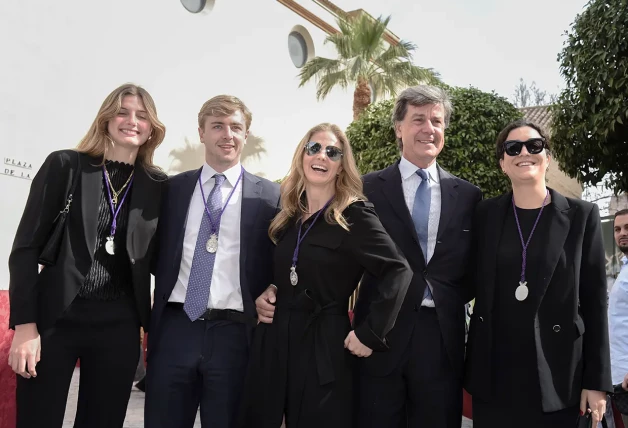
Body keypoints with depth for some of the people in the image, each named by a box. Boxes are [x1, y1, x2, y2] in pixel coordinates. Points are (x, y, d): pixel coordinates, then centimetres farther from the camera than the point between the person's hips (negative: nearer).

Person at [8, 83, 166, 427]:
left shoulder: (157, 184, 5)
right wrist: (25, 324, -9)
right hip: (56, 318, -2)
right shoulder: (65, 165, -1)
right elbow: (26, 247, -3)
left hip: (118, 325, 2)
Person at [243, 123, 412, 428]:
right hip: (275, 345, 6)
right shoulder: (288, 217, 9)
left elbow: (398, 272, -19)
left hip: (326, 348, -6)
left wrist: (369, 334, -20)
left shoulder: (355, 215, -9)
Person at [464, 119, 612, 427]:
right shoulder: (484, 214, 4)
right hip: (493, 374, 1)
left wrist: (596, 380, -3)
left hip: (557, 375, -1)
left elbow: (594, 301, 0)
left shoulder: (581, 215, 0)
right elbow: (469, 284, 8)